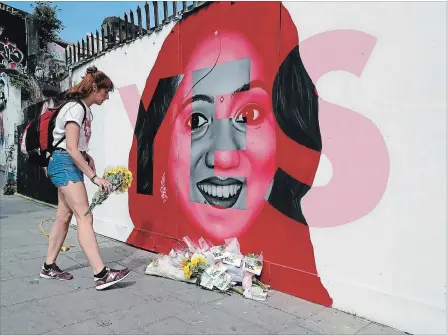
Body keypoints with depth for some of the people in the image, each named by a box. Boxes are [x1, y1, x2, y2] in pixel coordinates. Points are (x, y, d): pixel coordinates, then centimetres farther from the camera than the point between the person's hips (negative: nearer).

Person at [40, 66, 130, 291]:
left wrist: (88, 157, 4)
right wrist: (94, 177, -25)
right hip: (65, 163, -10)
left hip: (69, 165, 10)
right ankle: (101, 274, -21)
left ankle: (49, 267, 22)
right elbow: (71, 149, -23)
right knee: (85, 217, -17)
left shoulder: (84, 109, 15)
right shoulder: (76, 108, -15)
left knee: (64, 217, 11)